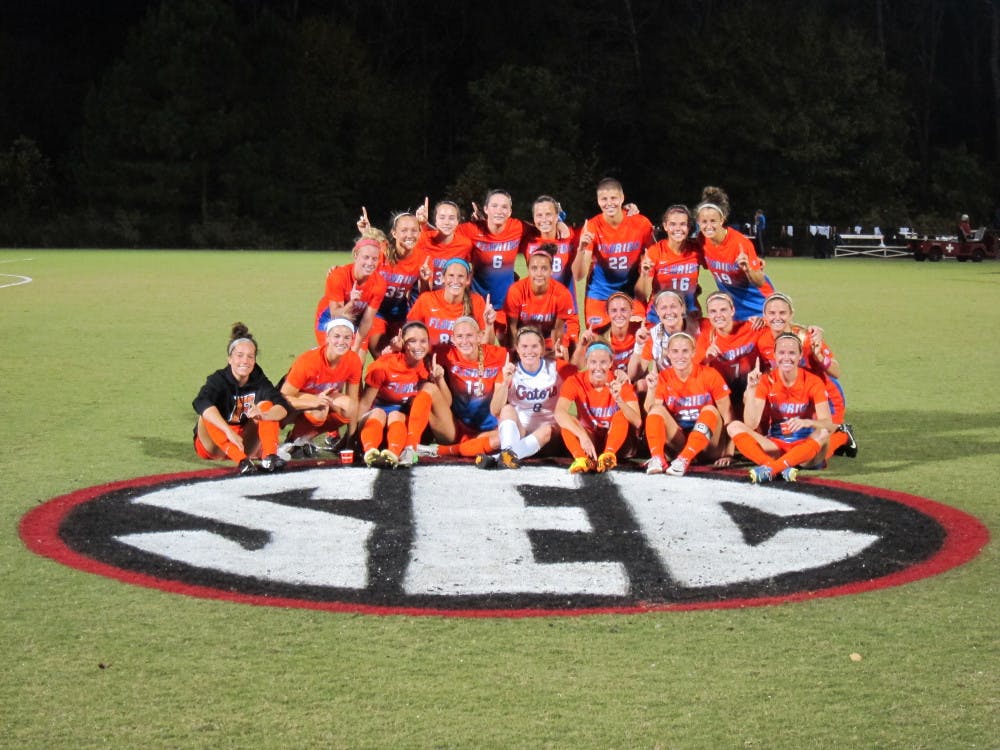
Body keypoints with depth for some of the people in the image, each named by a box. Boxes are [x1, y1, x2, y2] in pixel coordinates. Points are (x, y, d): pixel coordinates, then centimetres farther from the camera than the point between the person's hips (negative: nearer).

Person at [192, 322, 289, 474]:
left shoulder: (259, 380, -5)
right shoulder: (219, 380, -15)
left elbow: (283, 407, -19)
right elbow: (201, 403, -36)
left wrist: (263, 415, -42)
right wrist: (229, 432, -48)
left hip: (246, 444, 3)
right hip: (214, 446, -3)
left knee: (266, 405, -14)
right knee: (208, 416, -31)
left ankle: (269, 456, -32)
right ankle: (241, 461, -46)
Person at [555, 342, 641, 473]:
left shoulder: (620, 382, -12)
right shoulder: (575, 381, -12)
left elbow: (637, 422, -23)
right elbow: (559, 413, -31)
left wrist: (618, 399, -40)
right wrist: (583, 436, -46)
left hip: (614, 439, 0)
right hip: (588, 438, 0)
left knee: (622, 414, -27)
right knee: (566, 420, -26)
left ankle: (608, 456, -42)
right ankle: (581, 459, -44)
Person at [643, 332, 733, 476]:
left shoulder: (709, 375, -8)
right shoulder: (663, 378, -1)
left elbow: (727, 414, -8)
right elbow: (650, 413, -8)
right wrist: (651, 389, -24)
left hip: (707, 443, -2)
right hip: (678, 441, 2)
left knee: (710, 410, -28)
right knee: (658, 409, -18)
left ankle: (684, 460, -42)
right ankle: (657, 459, -38)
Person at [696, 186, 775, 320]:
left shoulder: (741, 243, -27)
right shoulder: (702, 242, -13)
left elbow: (760, 282, -25)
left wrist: (747, 269, -42)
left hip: (757, 303, -4)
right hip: (732, 303, 4)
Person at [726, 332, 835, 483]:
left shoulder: (812, 382, -5)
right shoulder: (766, 381, -1)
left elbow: (828, 424, -17)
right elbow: (751, 424, -10)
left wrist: (807, 422, -38)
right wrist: (751, 389, -20)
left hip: (805, 449, -2)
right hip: (775, 446, 2)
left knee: (824, 432, -33)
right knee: (734, 427, -18)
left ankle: (770, 468, -39)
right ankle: (783, 469, -39)